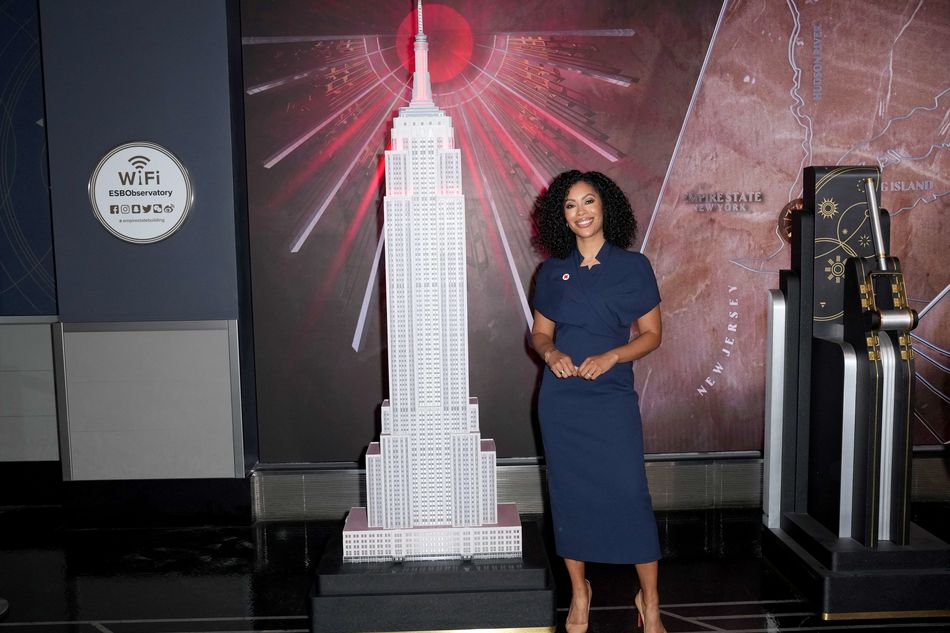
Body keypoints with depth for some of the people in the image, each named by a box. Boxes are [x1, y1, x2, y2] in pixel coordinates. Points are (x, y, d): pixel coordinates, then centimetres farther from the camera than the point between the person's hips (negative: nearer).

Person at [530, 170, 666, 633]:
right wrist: (551, 353, -10)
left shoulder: (633, 267, -1)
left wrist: (611, 356, -15)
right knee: (568, 492, 8)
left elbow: (652, 334, 1)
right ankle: (579, 591, 25)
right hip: (560, 398, 3)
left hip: (612, 396, -2)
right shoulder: (553, 272, 7)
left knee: (629, 492, -6)